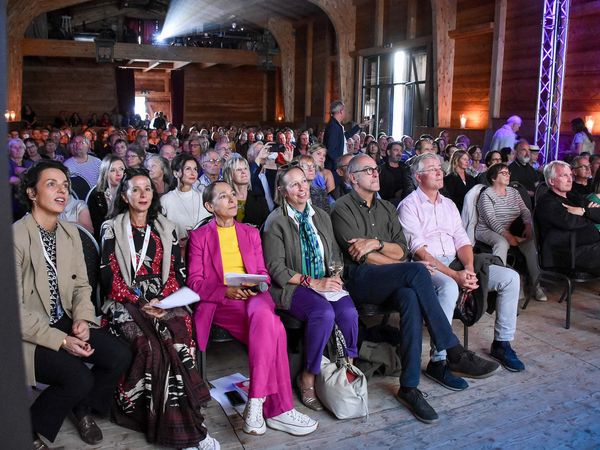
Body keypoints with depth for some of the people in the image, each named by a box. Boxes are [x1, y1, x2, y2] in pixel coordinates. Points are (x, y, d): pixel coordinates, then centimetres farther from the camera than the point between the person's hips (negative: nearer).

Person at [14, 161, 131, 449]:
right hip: (28, 334, -6)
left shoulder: (71, 232, 5)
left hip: (65, 321, 7)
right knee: (80, 378, -24)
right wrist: (61, 341, -23)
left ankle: (83, 408, 19)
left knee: (120, 357, -10)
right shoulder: (15, 236, -18)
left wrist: (82, 318, -10)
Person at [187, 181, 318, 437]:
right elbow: (195, 281, 1)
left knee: (263, 316, -36)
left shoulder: (251, 233, 22)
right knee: (273, 329, -33)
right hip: (220, 302, -3)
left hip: (254, 296, 3)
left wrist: (256, 287, -8)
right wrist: (227, 291, -16)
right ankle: (278, 408, -27)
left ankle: (256, 404, -32)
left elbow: (262, 272, 17)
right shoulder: (199, 236, 11)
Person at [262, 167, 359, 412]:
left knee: (349, 312, -26)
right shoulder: (276, 222, -4)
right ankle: (308, 378, -12)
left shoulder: (321, 217, 14)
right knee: (324, 313, -32)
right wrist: (313, 282, -15)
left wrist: (335, 275, -5)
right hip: (292, 287, -5)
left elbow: (335, 254, 18)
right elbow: (276, 269, -8)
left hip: (326, 282, 5)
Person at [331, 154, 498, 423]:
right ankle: (455, 355, -25)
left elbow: (401, 250, 13)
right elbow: (361, 257, -8)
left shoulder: (386, 208, 23)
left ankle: (409, 388, -28)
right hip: (358, 280, -5)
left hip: (389, 281, 5)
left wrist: (377, 243, -9)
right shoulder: (343, 208, 3)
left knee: (411, 298, -32)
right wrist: (405, 268, -6)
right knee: (417, 272, -30)